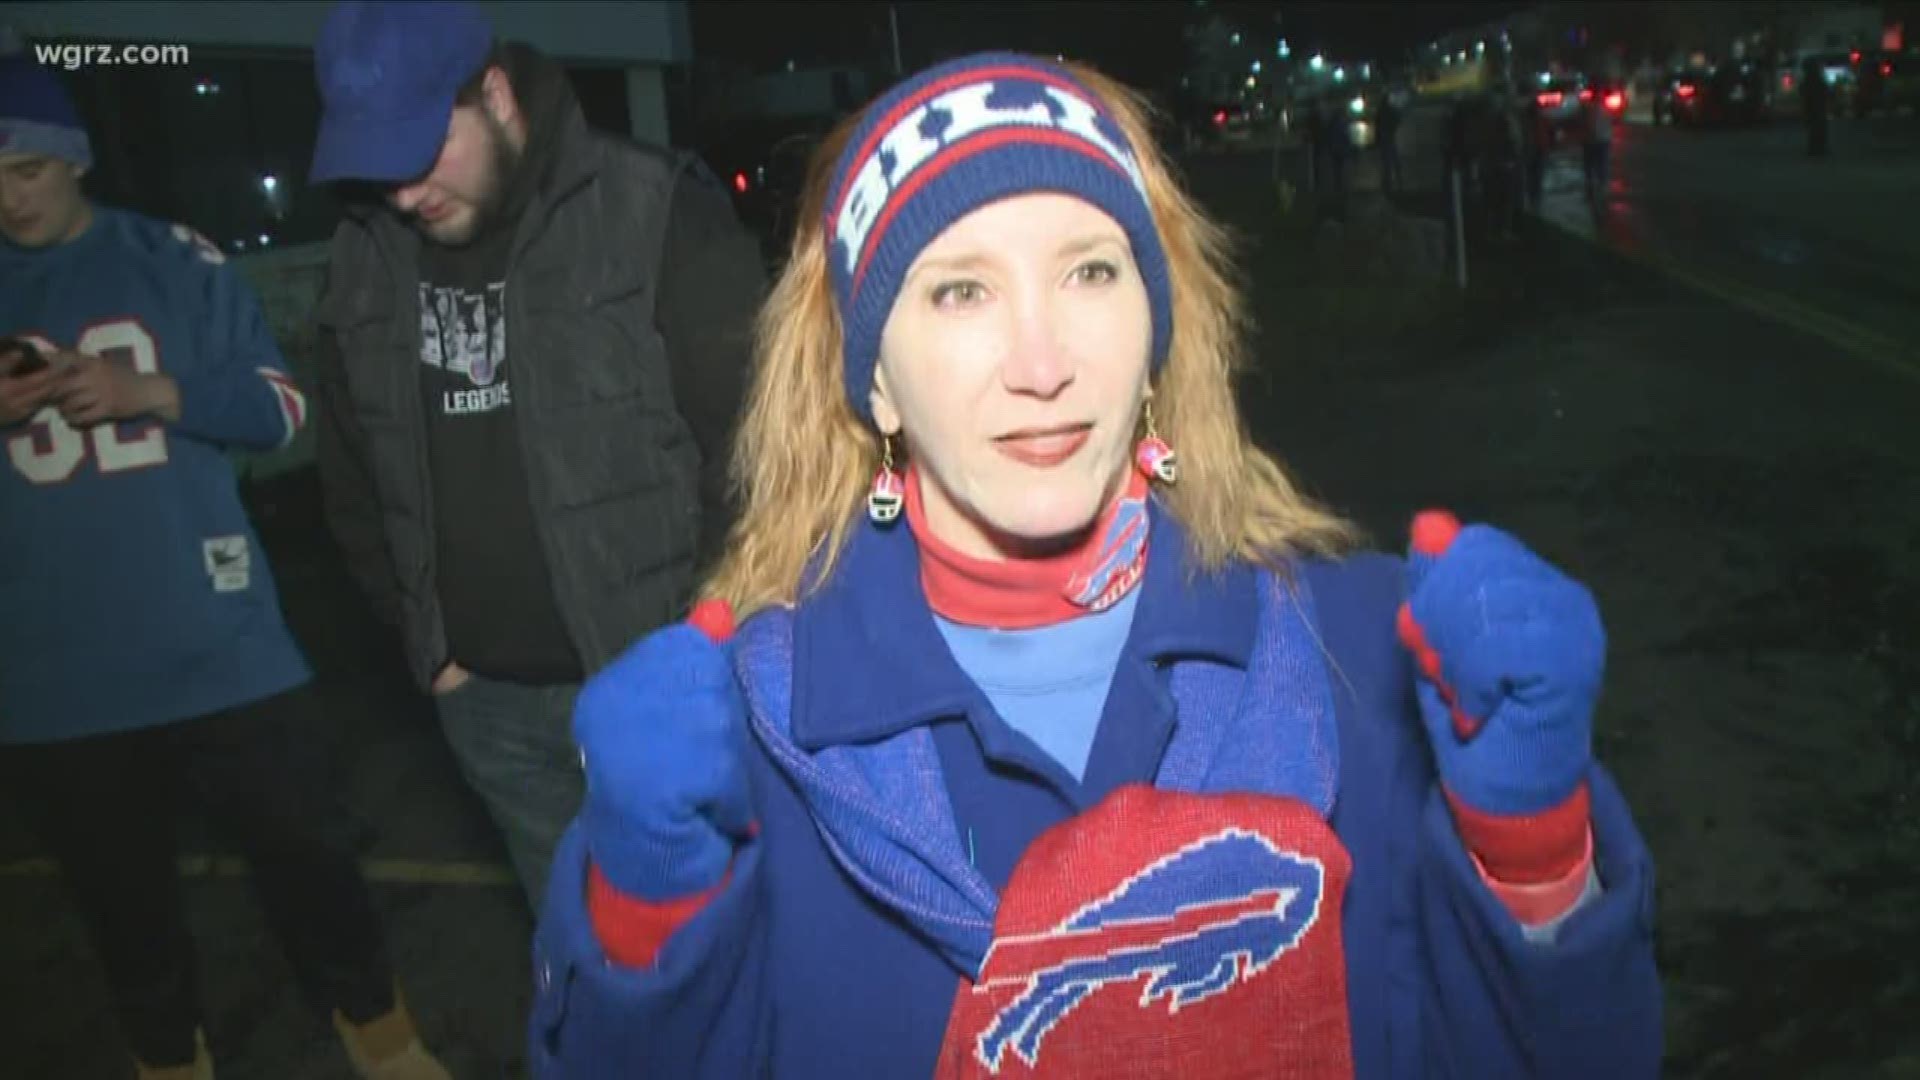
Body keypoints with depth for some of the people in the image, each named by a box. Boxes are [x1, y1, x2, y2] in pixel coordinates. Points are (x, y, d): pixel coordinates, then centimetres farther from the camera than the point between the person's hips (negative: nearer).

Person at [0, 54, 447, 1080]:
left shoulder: (177, 260, 2)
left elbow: (281, 405, 1)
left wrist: (156, 392, -16)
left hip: (217, 644, -1)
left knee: (303, 847, 9)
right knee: (118, 889, 16)